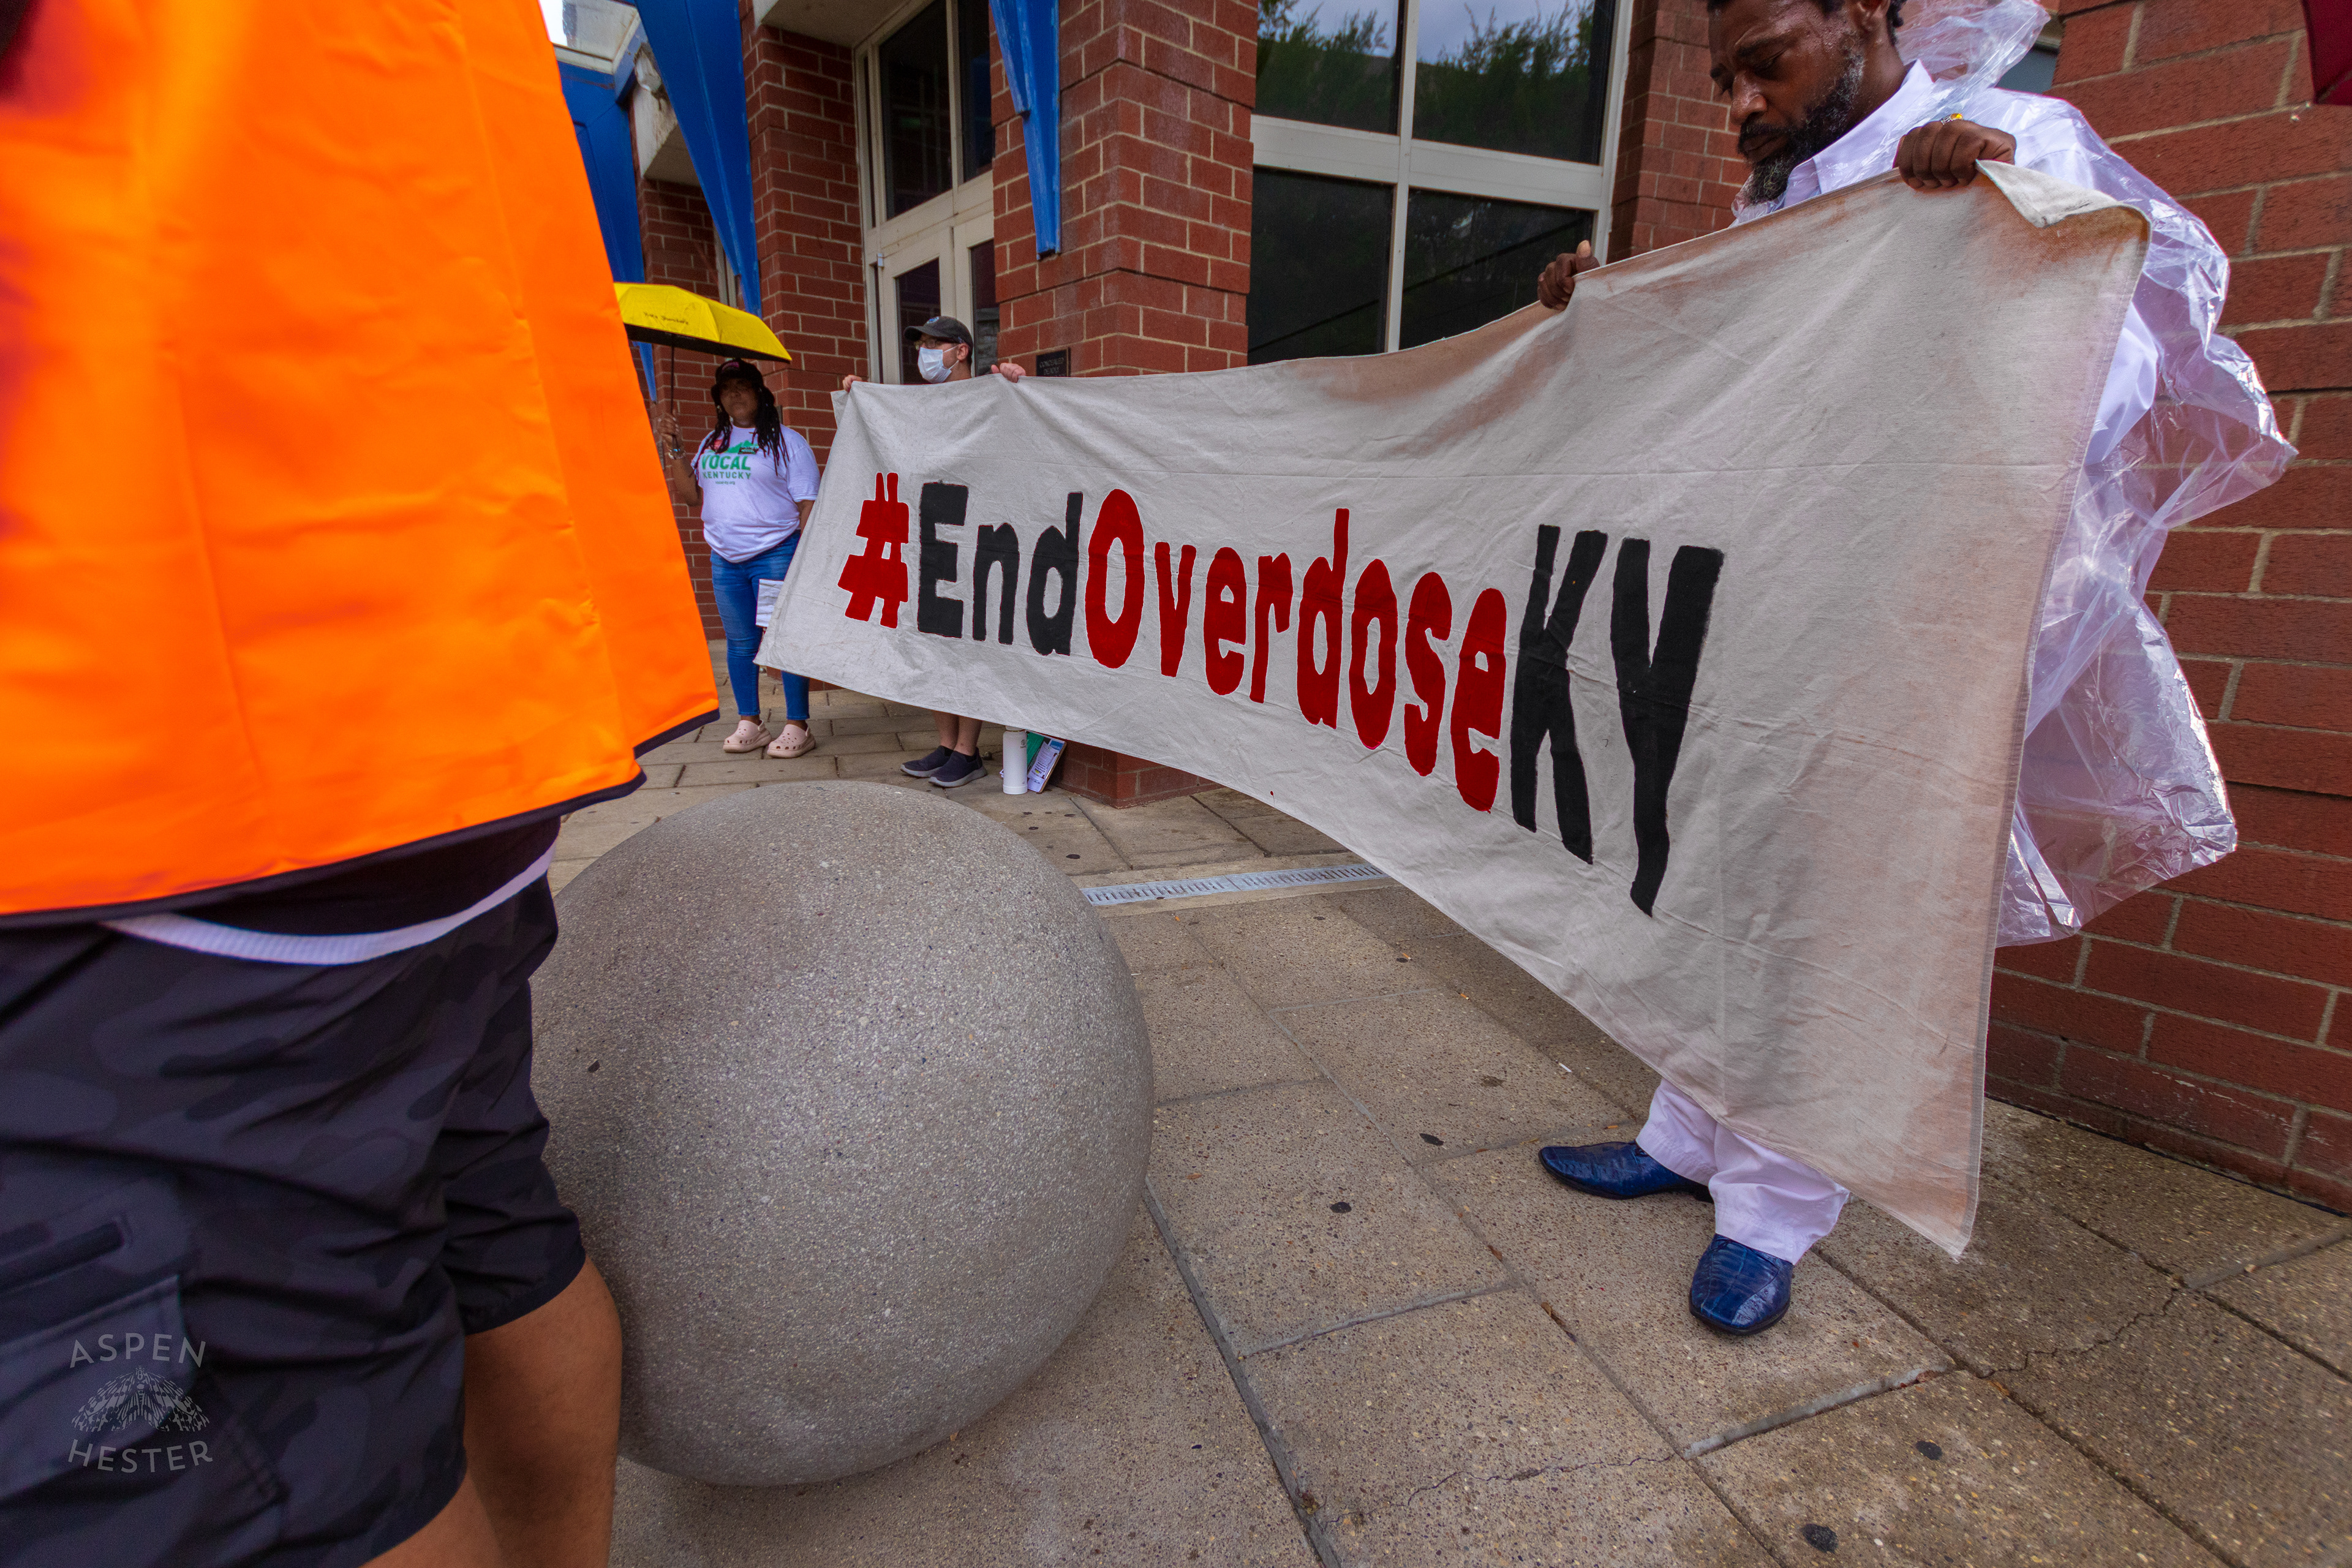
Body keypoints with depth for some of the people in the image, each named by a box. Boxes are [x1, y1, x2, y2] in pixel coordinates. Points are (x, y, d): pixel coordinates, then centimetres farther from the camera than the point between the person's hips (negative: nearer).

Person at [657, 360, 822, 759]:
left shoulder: (786, 441, -1)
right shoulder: (712, 442, 16)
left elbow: (808, 503, -6)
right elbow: (690, 489, 18)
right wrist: (672, 447, 7)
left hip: (775, 554, -6)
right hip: (725, 558, 6)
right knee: (739, 644, 9)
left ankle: (797, 726, 1)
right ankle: (749, 724, 18)